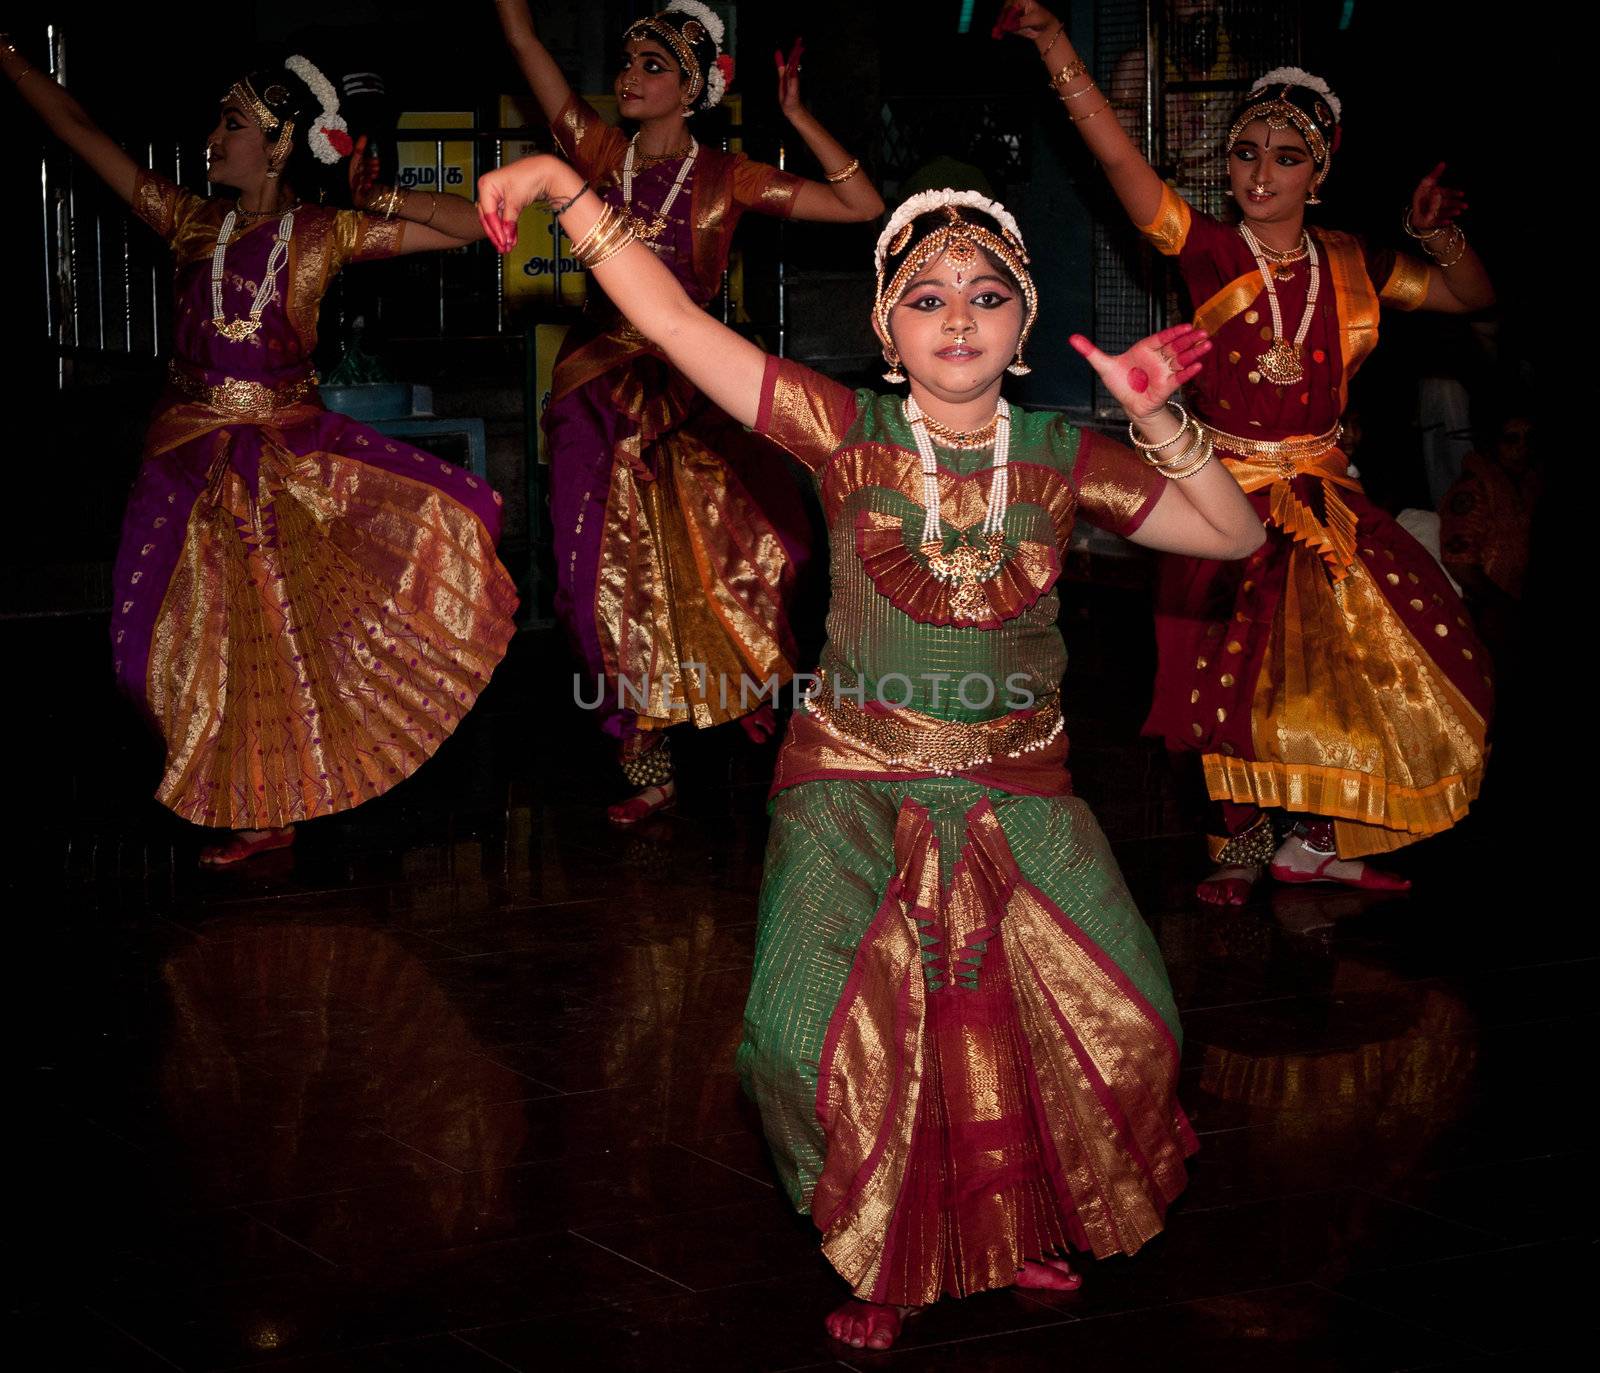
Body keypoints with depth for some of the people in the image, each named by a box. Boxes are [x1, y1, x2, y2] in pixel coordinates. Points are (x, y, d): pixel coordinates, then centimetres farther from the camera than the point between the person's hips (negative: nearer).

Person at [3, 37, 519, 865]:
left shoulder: (323, 235, -1)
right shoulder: (193, 224, 6)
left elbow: (470, 226, -2)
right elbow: (81, 134, 6)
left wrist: (387, 202, -12)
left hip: (291, 452, -2)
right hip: (194, 456, 2)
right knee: (217, 637, 3)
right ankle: (260, 814, 19)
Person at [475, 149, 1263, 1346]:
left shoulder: (1063, 460, 0)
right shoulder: (848, 434, -6)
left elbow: (1237, 536, 5)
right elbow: (676, 323, -10)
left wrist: (1159, 419, -9)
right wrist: (566, 185, -15)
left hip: (1017, 796, 2)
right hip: (857, 786, -2)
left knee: (1105, 1022, -8)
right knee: (832, 1034, -17)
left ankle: (1018, 1228, 22)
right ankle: (885, 1262, 11)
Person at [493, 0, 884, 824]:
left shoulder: (726, 180, 2)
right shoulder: (601, 154, 6)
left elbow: (862, 205, -3)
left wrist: (794, 116, -7)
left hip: (689, 383, -2)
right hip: (602, 392, 2)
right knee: (620, 576, 2)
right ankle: (646, 768, 12)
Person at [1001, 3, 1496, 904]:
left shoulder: (1352, 267, 3)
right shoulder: (1210, 253, -8)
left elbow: (1473, 298, 14)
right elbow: (1116, 153, -19)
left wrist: (1442, 235, -7)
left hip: (1323, 500, 3)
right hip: (1227, 498, -3)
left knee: (1343, 672, 3)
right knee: (1238, 678, -2)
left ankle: (1310, 839, 22)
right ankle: (1244, 842, 22)